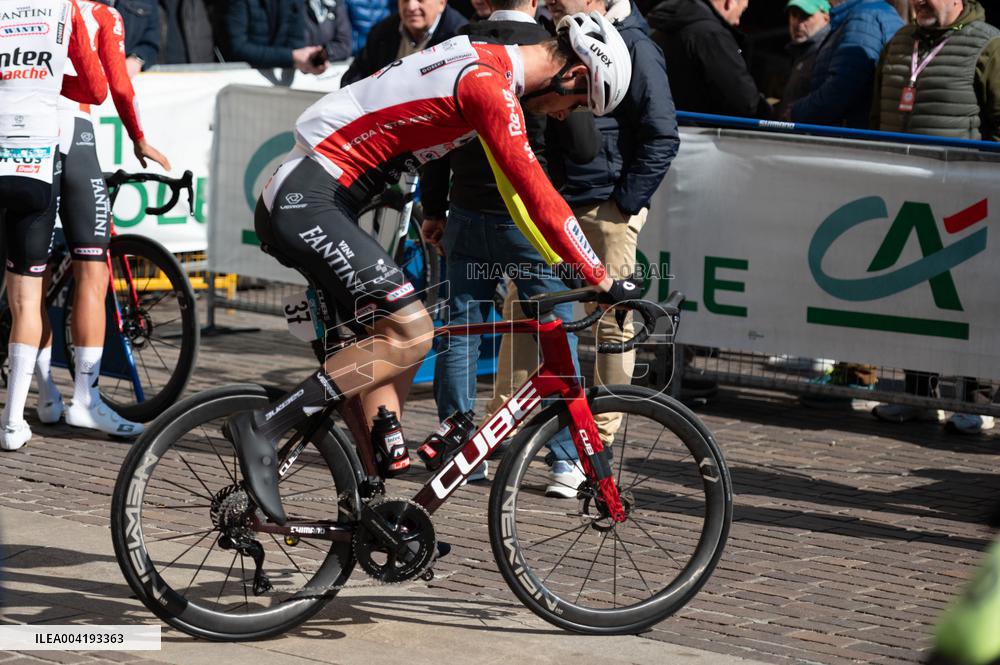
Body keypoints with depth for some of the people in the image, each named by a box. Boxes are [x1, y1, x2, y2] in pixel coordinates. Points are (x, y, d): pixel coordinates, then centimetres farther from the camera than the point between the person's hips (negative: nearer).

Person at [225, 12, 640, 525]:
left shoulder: (482, 62, 14)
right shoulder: (490, 86, -16)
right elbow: (539, 197, -19)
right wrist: (604, 282, -14)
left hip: (299, 202, 10)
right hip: (309, 201, -10)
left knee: (391, 340, 9)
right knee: (409, 333, -16)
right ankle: (262, 428, -17)